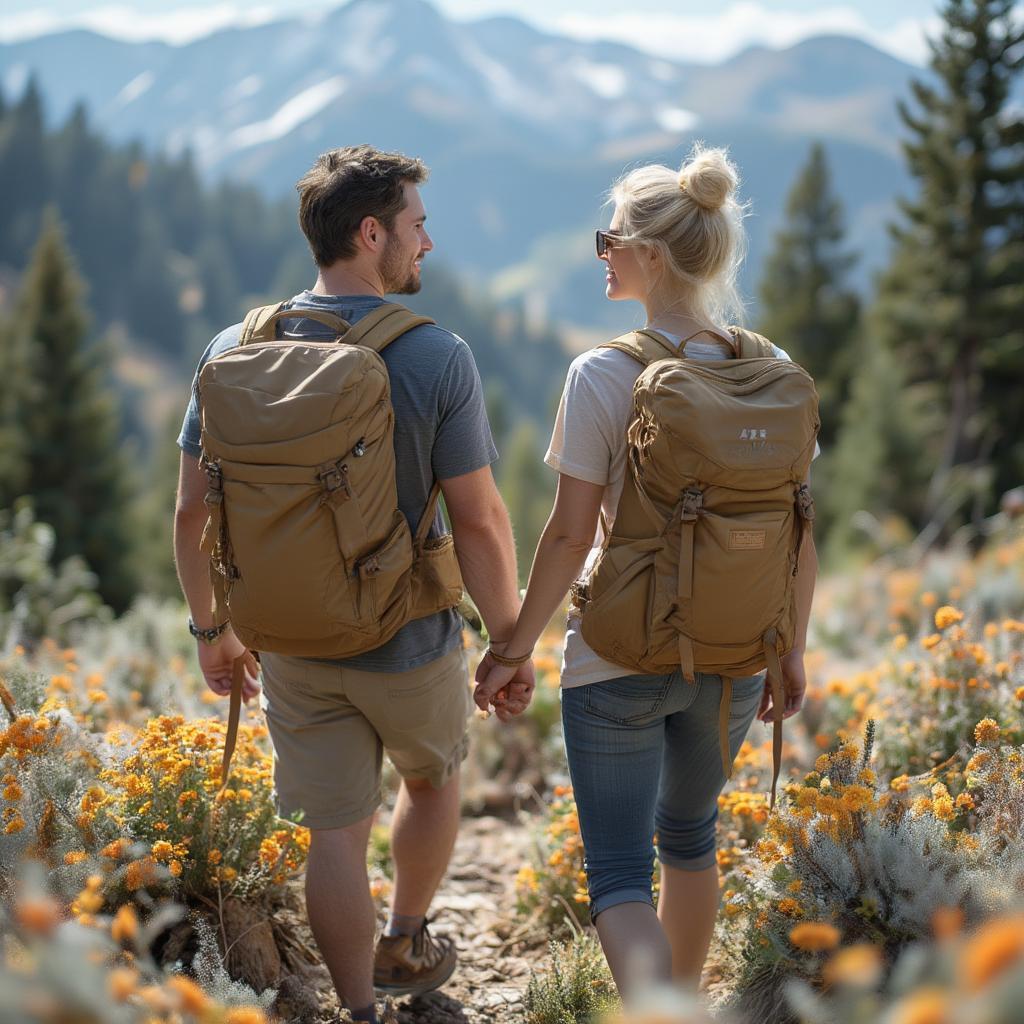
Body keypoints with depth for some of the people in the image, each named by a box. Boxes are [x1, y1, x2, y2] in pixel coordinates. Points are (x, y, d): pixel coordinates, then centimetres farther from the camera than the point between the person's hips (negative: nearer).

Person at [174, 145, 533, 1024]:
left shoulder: (237, 350, -7)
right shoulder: (436, 356, -18)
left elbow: (192, 512, -3)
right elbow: (479, 521, -17)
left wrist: (211, 629, 11)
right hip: (410, 642, -2)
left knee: (335, 834, 11)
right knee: (432, 778, 26)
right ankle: (405, 946, 45)